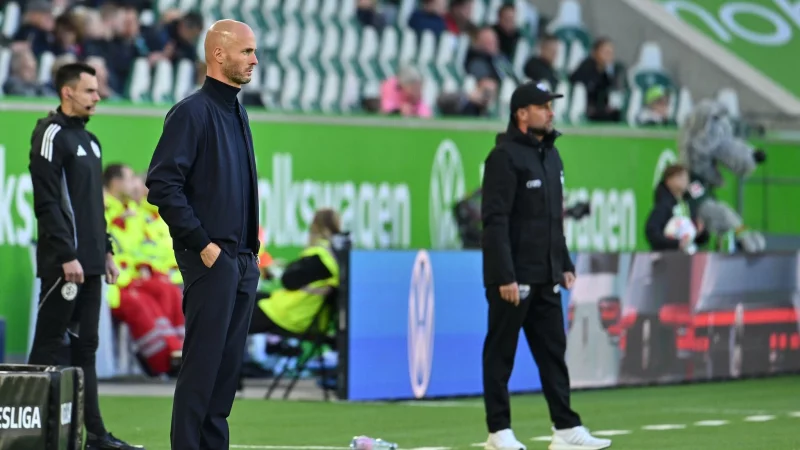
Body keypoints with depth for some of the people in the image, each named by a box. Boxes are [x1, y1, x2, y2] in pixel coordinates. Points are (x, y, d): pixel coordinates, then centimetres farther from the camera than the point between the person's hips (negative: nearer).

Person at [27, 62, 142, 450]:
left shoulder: (89, 140, 19)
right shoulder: (52, 135, -9)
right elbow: (47, 203, -16)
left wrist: (105, 250, 18)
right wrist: (67, 256, -20)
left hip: (90, 263, 9)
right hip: (63, 264, -9)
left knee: (85, 347, 9)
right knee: (48, 346, -7)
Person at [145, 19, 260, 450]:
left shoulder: (237, 113, 16)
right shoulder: (192, 112, -10)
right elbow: (162, 184, -17)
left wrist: (252, 246, 15)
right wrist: (201, 243, -17)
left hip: (243, 261, 8)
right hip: (211, 259, -8)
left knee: (229, 362, 9)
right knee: (202, 362, -7)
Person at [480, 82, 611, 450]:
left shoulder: (551, 154, 15)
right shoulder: (505, 156, -12)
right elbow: (495, 220, -17)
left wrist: (565, 265, 16)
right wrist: (504, 277, -22)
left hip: (546, 278, 8)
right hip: (513, 277, -8)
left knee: (553, 351, 6)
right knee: (501, 353, 0)